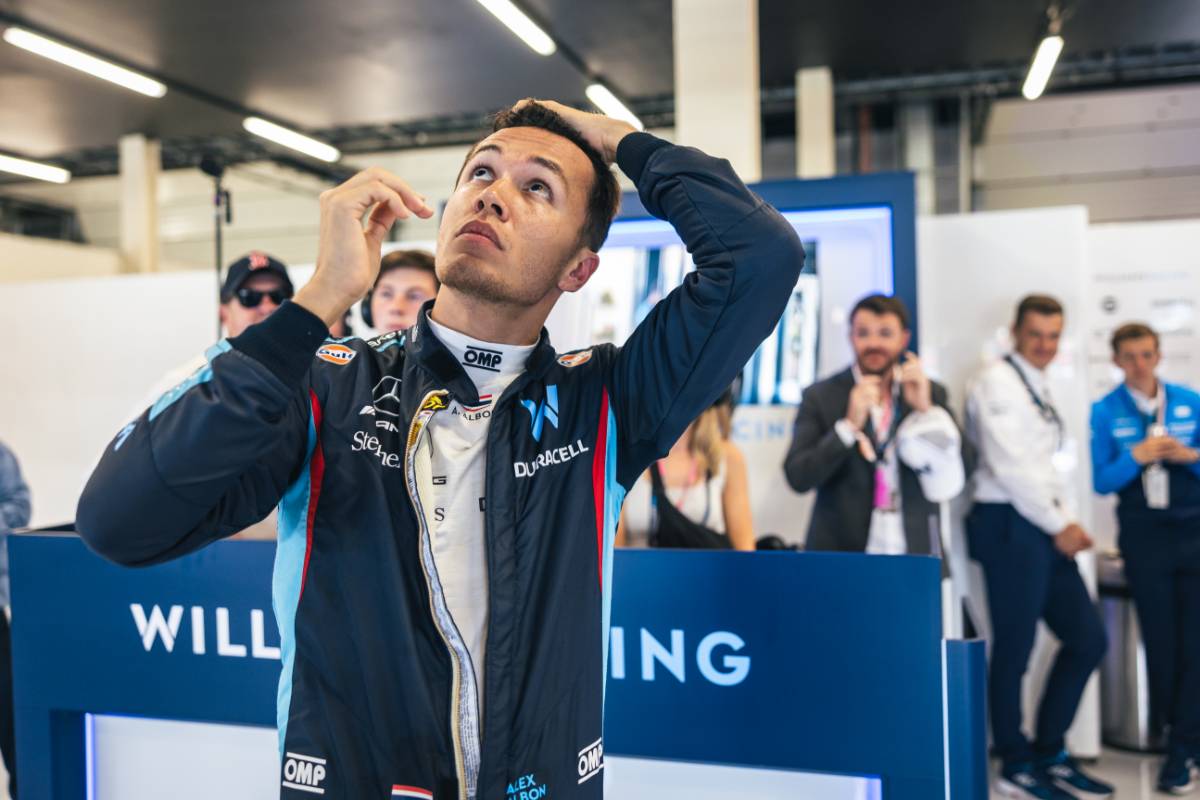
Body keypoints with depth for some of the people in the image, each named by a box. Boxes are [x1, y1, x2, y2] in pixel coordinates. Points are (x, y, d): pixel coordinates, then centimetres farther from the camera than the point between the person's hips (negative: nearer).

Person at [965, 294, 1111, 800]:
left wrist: (1069, 520, 6)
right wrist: (1059, 523, -10)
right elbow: (1009, 465, -17)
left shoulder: (1040, 389, 20)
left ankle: (1049, 754, 23)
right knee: (1014, 650, -2)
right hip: (1010, 527, -9)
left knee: (1087, 639, 11)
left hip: (1045, 529, 9)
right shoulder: (996, 382, -9)